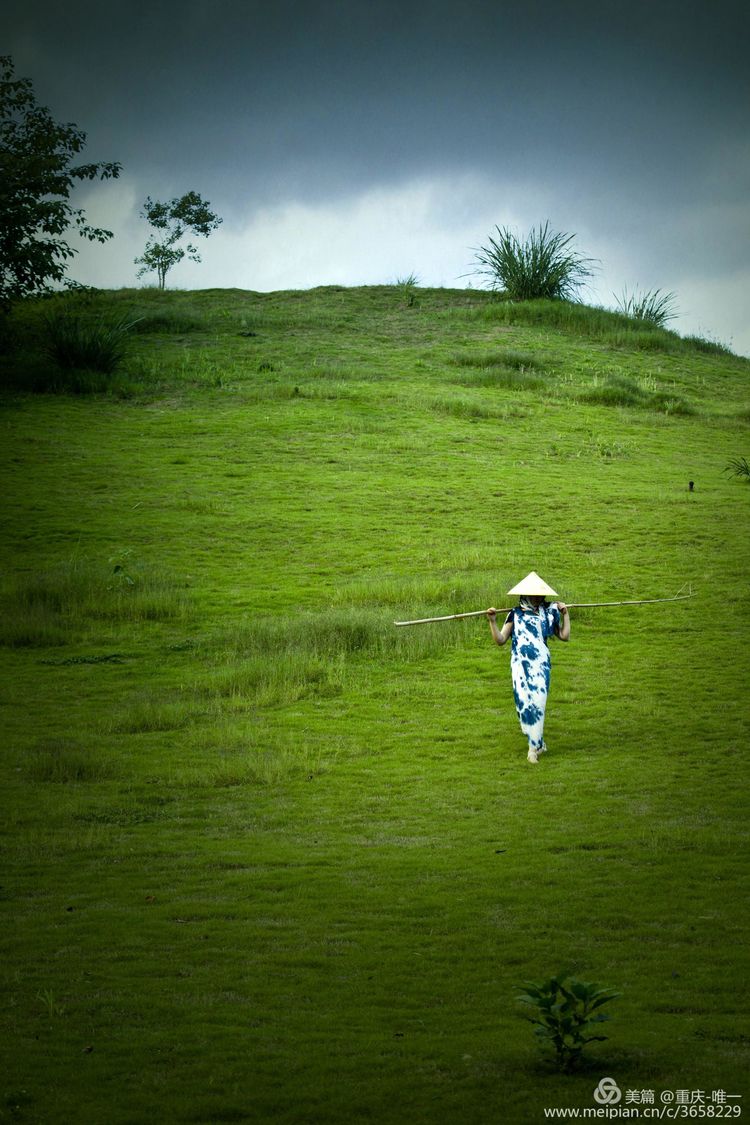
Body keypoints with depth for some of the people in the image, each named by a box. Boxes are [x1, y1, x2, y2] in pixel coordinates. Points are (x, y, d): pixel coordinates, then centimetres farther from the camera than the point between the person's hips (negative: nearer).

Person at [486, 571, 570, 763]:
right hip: (520, 663, 0)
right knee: (523, 701, -6)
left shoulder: (548, 613, 14)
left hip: (540, 663, 0)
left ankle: (534, 747, -4)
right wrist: (493, 621, -5)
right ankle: (537, 742, 9)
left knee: (537, 702, -11)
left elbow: (564, 635, 13)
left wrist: (565, 614, 14)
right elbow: (500, 639, 7)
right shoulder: (515, 614, 10)